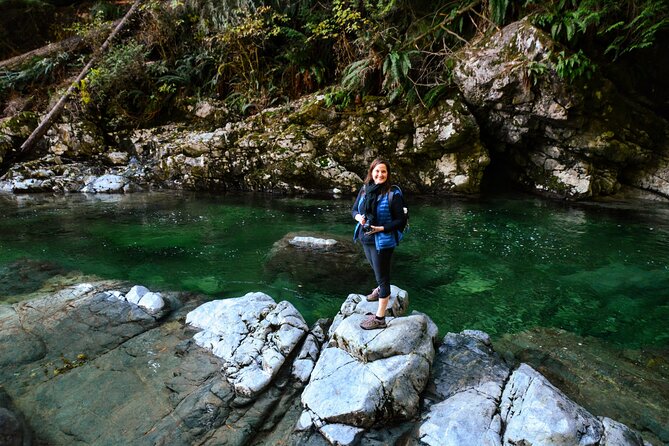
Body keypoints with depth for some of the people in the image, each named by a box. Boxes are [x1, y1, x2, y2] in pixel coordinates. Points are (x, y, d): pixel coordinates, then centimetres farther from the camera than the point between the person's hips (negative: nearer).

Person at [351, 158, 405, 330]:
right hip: (365, 238, 6)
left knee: (382, 275, 2)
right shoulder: (365, 189, -3)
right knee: (377, 270, 30)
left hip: (382, 241, -6)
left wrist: (380, 229, -24)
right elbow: (354, 209, 8)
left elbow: (400, 220, -15)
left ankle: (380, 318, 12)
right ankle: (381, 289, 60)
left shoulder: (392, 195, -19)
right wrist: (358, 217, -15)